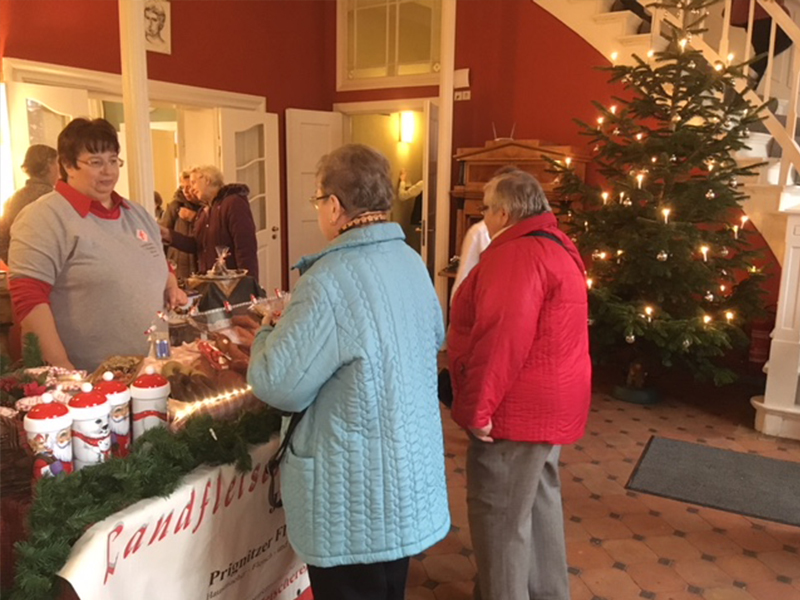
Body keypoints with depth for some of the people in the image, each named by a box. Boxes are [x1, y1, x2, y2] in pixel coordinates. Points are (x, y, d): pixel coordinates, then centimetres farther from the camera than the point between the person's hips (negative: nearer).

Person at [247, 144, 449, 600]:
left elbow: (279, 384, -23)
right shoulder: (411, 261, 1)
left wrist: (269, 334, -1)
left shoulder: (330, 281, -26)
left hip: (357, 497, -8)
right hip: (411, 476, 8)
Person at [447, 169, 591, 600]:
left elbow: (502, 338, -28)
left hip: (518, 405, -11)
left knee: (499, 513, 3)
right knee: (537, 500, 22)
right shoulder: (553, 245, 12)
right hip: (548, 401, 11)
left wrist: (479, 406, -23)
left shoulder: (518, 255, -21)